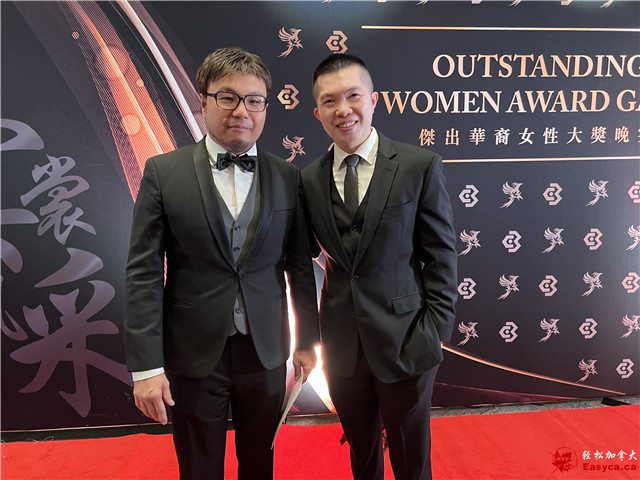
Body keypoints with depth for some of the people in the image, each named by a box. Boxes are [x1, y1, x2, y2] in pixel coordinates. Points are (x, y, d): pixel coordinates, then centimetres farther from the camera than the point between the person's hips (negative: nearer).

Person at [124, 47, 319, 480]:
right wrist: (146, 365, -10)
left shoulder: (288, 178, -1)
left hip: (266, 354, 2)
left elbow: (300, 265, 4)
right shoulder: (163, 172, -6)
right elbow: (143, 273, -8)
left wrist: (307, 340, 8)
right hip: (194, 356, -1)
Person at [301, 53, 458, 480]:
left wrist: (435, 332, -10)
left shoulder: (421, 166, -9)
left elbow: (442, 256, -7)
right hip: (342, 347, 3)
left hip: (405, 344, -2)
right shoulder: (310, 179, 1)